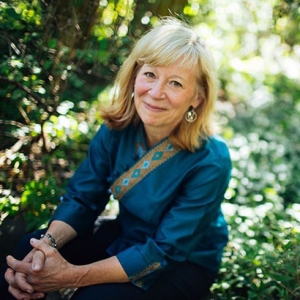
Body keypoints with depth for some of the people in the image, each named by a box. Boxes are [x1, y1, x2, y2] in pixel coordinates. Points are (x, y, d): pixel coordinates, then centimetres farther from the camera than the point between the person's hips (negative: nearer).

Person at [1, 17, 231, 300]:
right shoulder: (117, 128, -13)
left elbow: (163, 252, -27)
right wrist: (48, 243, -29)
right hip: (126, 237, 4)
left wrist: (73, 276, -32)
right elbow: (81, 198, -7)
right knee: (28, 252, -15)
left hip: (185, 263, -4)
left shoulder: (209, 161, -29)